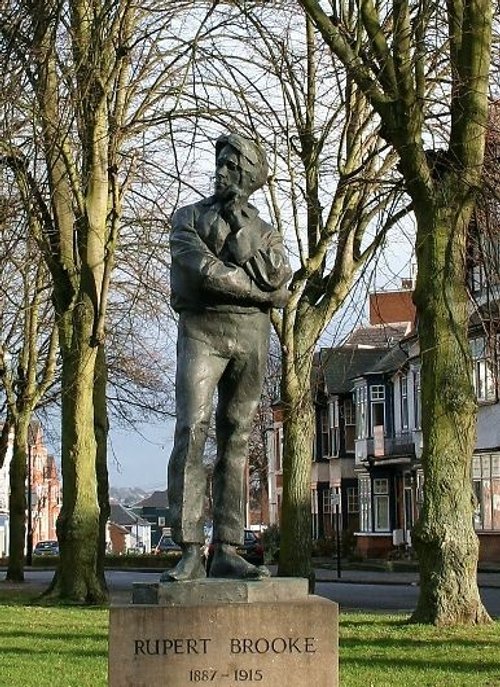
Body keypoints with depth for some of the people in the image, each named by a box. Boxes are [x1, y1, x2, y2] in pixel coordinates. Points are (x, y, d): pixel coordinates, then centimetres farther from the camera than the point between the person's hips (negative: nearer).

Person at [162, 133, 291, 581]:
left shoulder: (265, 231, 19)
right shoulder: (189, 217, 10)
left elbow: (278, 276, -2)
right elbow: (204, 269, -8)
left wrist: (240, 230, -3)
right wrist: (264, 292, -4)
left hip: (251, 335, 3)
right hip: (202, 329, -3)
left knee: (236, 441, 1)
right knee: (192, 432, -15)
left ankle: (227, 552, 1)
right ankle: (190, 552, -18)